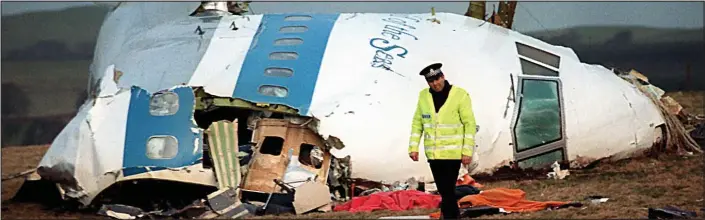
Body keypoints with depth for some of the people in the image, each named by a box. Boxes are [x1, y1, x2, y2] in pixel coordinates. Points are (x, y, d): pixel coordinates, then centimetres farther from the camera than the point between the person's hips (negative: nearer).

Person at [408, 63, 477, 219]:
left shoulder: (460, 95, -9)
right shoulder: (423, 96, 4)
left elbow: (470, 124, -9)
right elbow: (417, 123, 11)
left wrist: (468, 151, -13)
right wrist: (413, 147, 3)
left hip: (452, 152, -5)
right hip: (433, 153, 5)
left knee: (447, 190, -8)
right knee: (443, 190, 13)